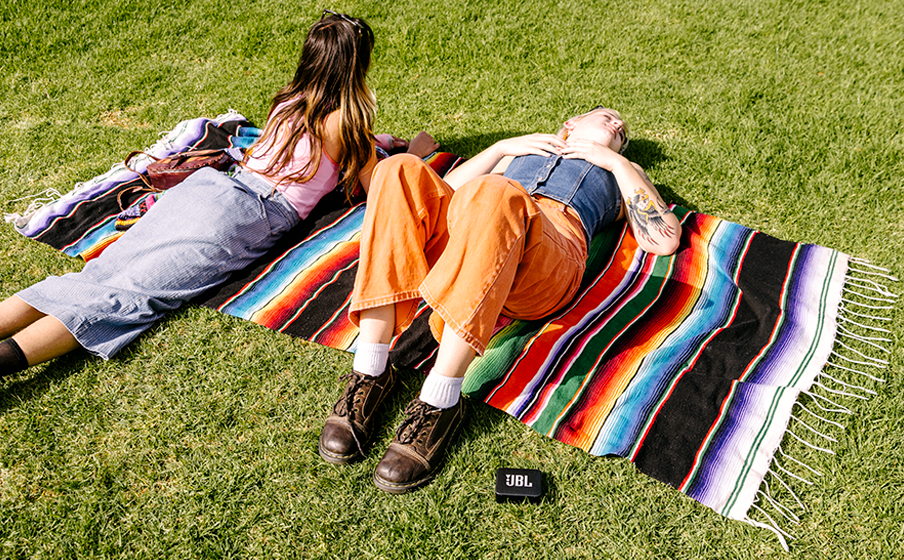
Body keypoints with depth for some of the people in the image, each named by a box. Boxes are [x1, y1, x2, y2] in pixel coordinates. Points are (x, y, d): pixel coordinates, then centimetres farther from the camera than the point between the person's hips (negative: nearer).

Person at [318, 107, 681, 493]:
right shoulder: (523, 151, 42)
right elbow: (446, 192, 29)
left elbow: (666, 239, 16)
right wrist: (503, 147, 21)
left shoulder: (623, 173, 37)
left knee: (495, 194, -37)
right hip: (462, 242, 3)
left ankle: (440, 402, -38)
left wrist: (616, 161, 17)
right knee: (400, 173, -26)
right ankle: (369, 373, -30)